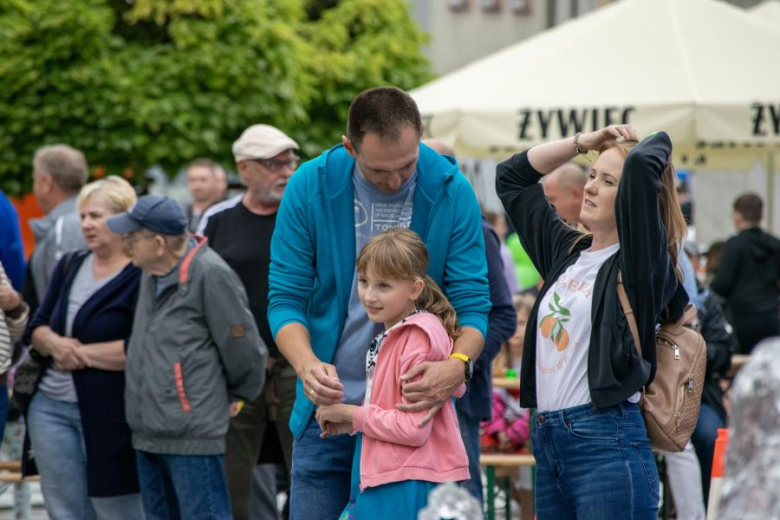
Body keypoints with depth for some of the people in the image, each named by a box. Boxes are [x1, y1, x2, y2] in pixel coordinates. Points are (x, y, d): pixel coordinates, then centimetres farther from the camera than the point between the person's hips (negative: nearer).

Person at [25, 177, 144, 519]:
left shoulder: (143, 277, -10)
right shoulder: (69, 266, 13)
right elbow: (37, 326, 13)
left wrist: (82, 354, -13)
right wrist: (54, 344, -10)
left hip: (109, 413, -7)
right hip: (51, 407, 7)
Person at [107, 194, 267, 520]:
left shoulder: (210, 274, -15)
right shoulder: (151, 274, 12)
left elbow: (244, 349, -10)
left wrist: (236, 398, 3)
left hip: (193, 434, -9)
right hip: (147, 432, 9)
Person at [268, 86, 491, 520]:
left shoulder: (451, 192, -7)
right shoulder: (310, 187, -6)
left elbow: (472, 301, -6)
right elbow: (285, 297, -4)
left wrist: (458, 363, -28)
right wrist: (307, 365, -24)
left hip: (415, 406, 0)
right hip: (329, 405, 1)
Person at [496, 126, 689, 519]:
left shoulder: (641, 262, -5)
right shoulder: (566, 250, 16)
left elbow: (643, 164, -20)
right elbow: (511, 176, 26)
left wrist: (659, 140, 1)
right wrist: (583, 143, 17)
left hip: (607, 442, -8)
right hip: (548, 442, 8)